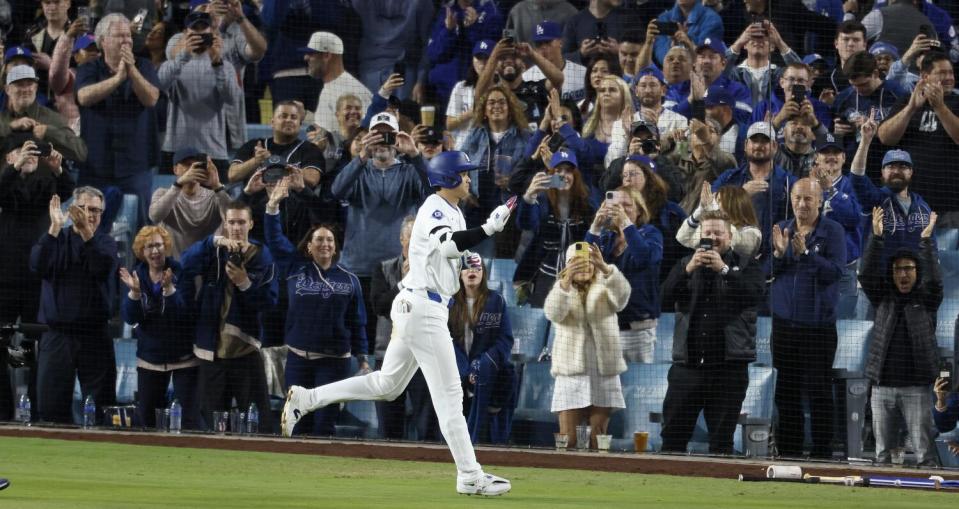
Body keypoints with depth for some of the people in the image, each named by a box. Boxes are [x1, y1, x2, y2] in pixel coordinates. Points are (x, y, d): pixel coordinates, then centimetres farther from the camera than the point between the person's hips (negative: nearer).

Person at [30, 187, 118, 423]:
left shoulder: (105, 242, 8)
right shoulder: (56, 239, 8)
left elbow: (104, 269, -14)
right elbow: (38, 266, -12)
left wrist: (87, 233, -25)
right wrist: (55, 228, -17)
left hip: (95, 335, 0)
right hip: (57, 334, 0)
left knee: (101, 405, -1)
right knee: (50, 406, -4)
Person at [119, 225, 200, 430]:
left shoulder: (180, 273, -9)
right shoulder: (137, 275, 1)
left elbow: (185, 312, -18)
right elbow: (129, 318, -6)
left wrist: (169, 289, -32)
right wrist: (134, 292, -23)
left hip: (183, 357, -4)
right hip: (150, 357, 4)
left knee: (188, 417, -7)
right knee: (145, 417, 8)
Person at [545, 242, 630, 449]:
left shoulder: (604, 290, 8)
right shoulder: (560, 290, 6)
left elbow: (622, 294, -16)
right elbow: (553, 313, -17)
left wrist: (606, 269, -35)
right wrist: (566, 281, -34)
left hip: (604, 373, 1)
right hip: (571, 372, -1)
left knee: (597, 442, 1)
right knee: (568, 442, -8)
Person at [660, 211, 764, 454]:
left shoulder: (745, 265, 6)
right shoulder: (685, 265, 15)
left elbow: (755, 294, -12)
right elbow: (666, 295, -1)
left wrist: (723, 269, -18)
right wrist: (688, 270, -15)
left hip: (729, 365, -2)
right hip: (688, 361, 2)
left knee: (722, 439, 2)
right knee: (673, 434, 0)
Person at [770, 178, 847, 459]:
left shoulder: (833, 232, -3)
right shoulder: (780, 229, 10)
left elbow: (835, 272, -13)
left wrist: (805, 253, -23)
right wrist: (779, 253, -13)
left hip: (819, 323, -4)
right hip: (783, 321, 4)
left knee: (819, 390, -4)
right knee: (786, 390, 7)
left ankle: (822, 450, -1)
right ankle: (789, 449, 13)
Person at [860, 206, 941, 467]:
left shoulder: (926, 300, 6)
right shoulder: (883, 298, 11)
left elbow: (934, 280, -12)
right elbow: (867, 275, -1)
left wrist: (926, 240, -17)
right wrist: (876, 238, -11)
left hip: (916, 387, -3)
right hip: (883, 386, 3)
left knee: (925, 450, -5)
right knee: (883, 451, 6)